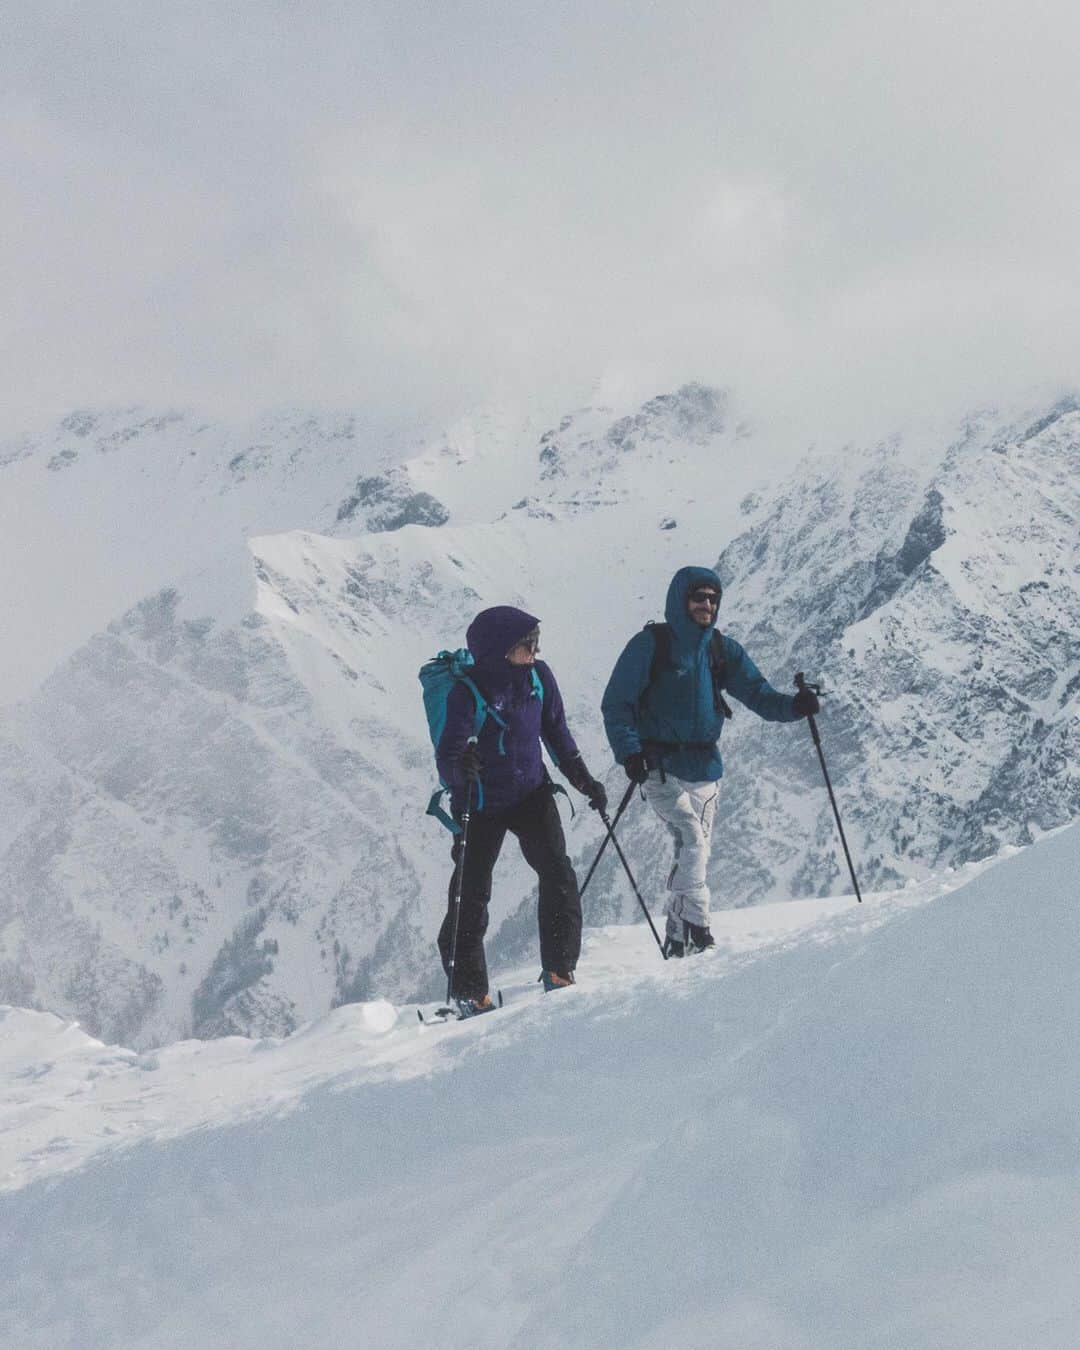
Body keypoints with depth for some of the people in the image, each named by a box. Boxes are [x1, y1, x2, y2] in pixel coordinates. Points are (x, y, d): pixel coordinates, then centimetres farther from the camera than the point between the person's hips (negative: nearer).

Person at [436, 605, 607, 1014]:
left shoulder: (538, 676, -5)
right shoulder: (468, 689, -20)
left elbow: (557, 733, 10)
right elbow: (448, 753, -24)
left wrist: (584, 780, 7)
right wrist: (459, 769, -46)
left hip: (531, 794, 4)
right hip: (481, 804, -4)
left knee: (558, 874, -13)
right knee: (471, 895, 1)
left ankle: (559, 970, 1)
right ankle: (469, 990, 15)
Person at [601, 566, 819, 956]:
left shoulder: (723, 650, 9)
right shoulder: (650, 645, -6)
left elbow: (758, 694, 3)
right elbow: (616, 704, -6)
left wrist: (793, 706, -17)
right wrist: (629, 752, -20)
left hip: (705, 770, 5)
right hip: (661, 767, -5)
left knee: (695, 853, 9)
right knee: (692, 841, -21)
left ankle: (678, 940, 20)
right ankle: (695, 928, -15)